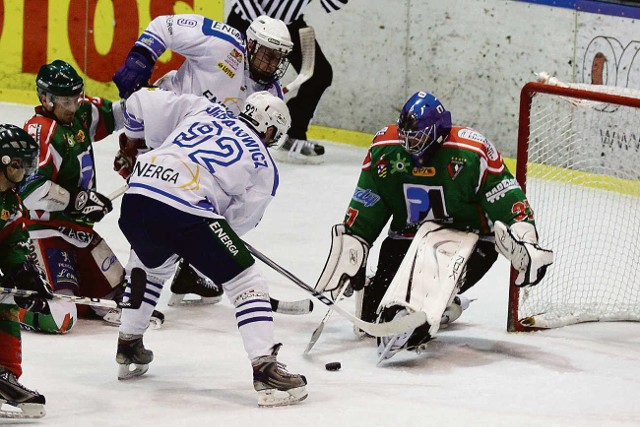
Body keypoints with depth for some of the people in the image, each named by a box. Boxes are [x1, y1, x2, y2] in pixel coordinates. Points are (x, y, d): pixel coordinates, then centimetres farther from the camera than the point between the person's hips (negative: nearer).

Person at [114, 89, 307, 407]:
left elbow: (141, 103, 20)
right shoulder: (264, 166, 14)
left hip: (137, 194, 5)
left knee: (151, 266, 36)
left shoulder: (202, 109, 23)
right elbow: (240, 220, 13)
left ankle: (128, 348, 42)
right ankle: (265, 372, -7)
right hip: (187, 211, -5)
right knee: (247, 283, 4)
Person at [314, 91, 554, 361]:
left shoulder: (472, 153, -18)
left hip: (470, 237, -4)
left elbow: (507, 199, -15)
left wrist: (526, 244, -24)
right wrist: (351, 245, 2)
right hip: (406, 236, 5)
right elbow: (365, 206, 5)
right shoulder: (385, 148, -6)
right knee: (373, 312, -7)